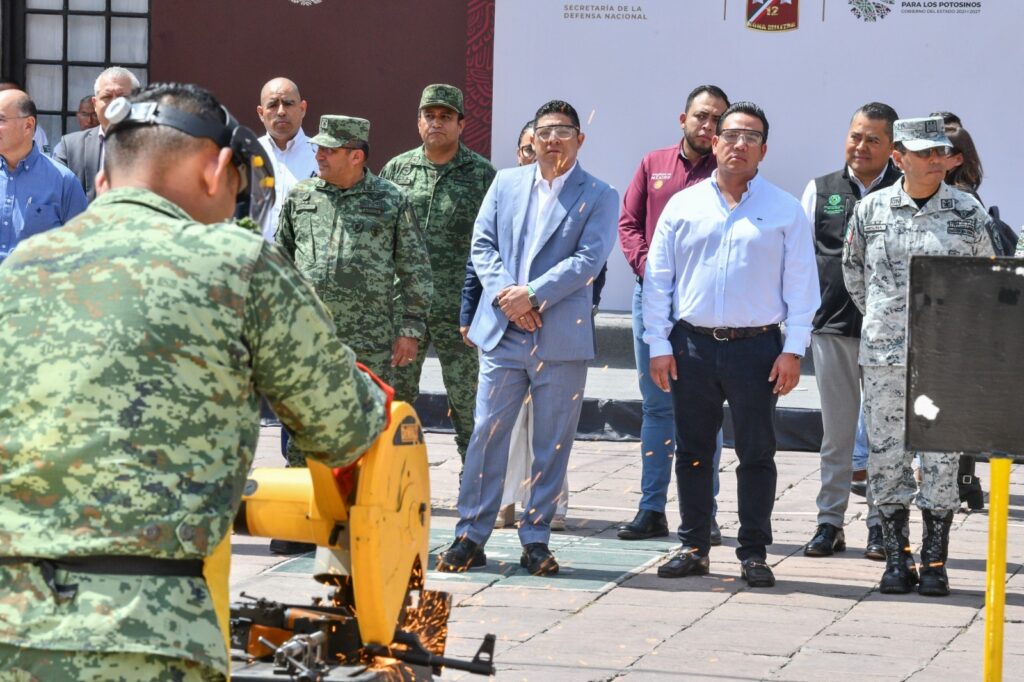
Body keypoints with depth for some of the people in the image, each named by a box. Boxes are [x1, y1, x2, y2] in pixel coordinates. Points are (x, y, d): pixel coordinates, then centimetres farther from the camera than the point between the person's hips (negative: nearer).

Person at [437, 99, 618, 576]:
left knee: (552, 443, 3)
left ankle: (535, 540, 11)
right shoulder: (506, 183, 13)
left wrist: (532, 294, -16)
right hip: (502, 331, 2)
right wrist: (507, 294, -8)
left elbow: (588, 259, -9)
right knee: (487, 434, 1)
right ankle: (471, 537, 6)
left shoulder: (598, 196, 2)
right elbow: (482, 244, 9)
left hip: (561, 337, -2)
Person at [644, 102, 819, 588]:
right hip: (692, 346, 2)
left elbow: (801, 286, 2)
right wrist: (658, 345, 2)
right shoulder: (683, 206, 8)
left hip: (756, 347, -2)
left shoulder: (785, 211, 4)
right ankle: (693, 548, 16)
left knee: (757, 454, 1)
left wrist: (793, 351, -5)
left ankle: (754, 553, 8)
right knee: (692, 451, 7)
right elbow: (658, 278, 8)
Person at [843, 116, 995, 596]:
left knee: (941, 457, -1)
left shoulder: (968, 212, 2)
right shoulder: (871, 210, 3)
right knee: (886, 455, 3)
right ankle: (896, 560, 12)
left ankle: (934, 561, 7)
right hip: (883, 357, 1)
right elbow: (854, 269, 17)